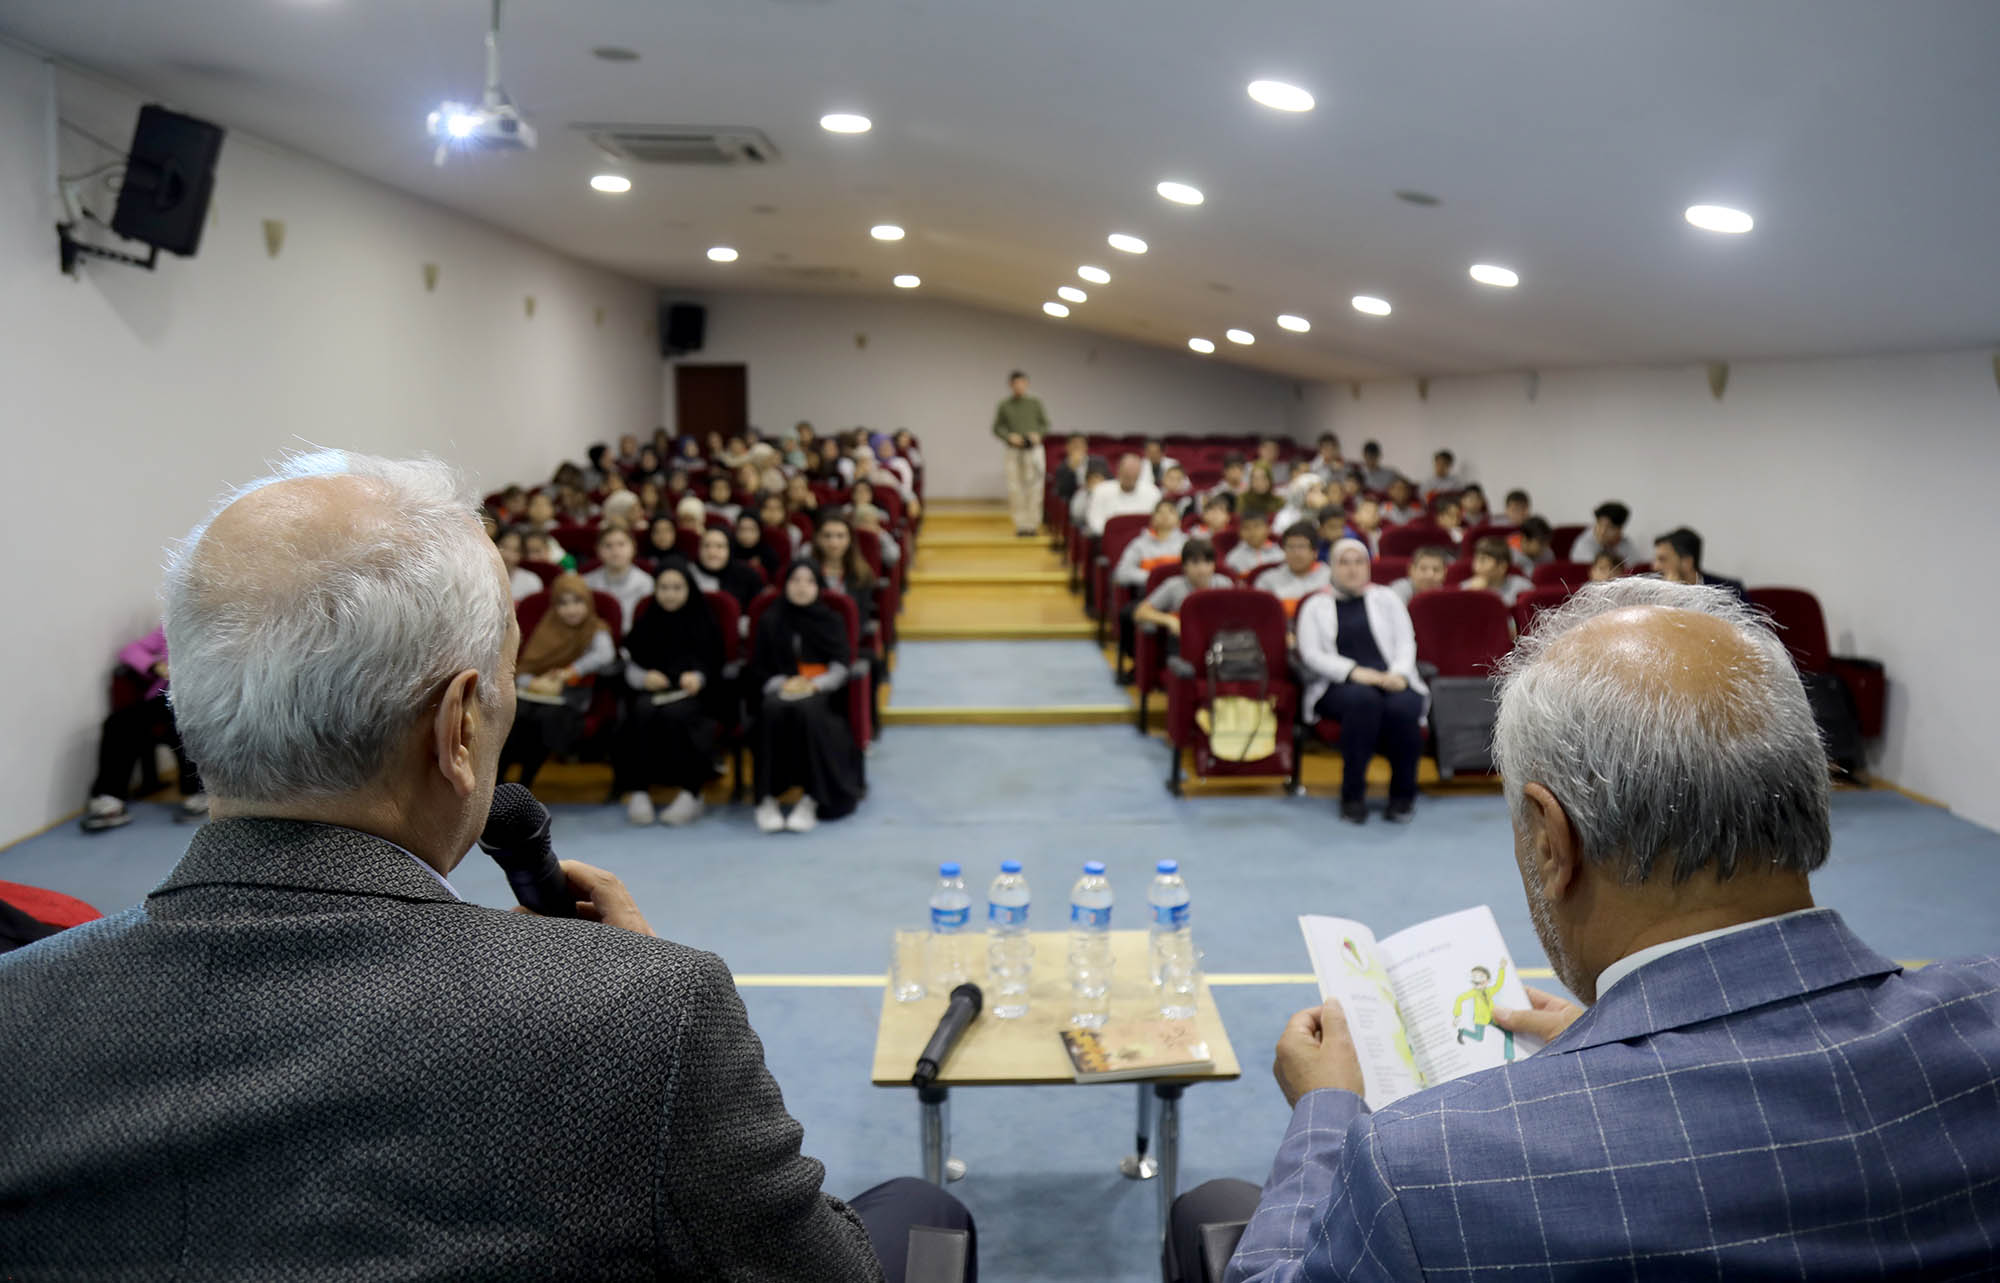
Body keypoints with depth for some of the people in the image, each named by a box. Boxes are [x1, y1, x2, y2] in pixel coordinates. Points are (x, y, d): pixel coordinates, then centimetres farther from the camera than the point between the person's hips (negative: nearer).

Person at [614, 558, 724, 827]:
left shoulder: (703, 623, 12)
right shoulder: (645, 623, 18)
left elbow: (714, 666, 7)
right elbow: (629, 665, 12)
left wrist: (698, 677, -15)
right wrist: (644, 677, -10)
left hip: (691, 695, -2)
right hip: (650, 692, 2)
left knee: (674, 714, -36)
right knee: (643, 713, -34)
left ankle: (690, 793, -28)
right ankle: (637, 791, -32)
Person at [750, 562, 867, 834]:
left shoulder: (830, 620, 12)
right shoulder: (770, 621, 14)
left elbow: (841, 668, 4)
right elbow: (759, 669, 10)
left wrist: (813, 684, -15)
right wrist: (782, 684, -11)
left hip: (821, 690, -1)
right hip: (780, 688, 1)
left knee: (806, 710, -38)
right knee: (774, 710, -36)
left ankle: (811, 799, -38)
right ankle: (767, 798, -36)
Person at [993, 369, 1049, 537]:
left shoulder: (1035, 403, 7)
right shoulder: (1004, 406, 5)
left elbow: (1045, 423, 11)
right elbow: (997, 428, 7)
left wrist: (1038, 434, -8)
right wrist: (1009, 436, -10)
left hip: (1034, 449, 0)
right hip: (1014, 452, 0)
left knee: (1034, 488, -4)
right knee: (1015, 488, -2)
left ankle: (1033, 523, 3)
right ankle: (1021, 524, 5)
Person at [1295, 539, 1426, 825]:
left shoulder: (1386, 598, 22)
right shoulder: (1316, 606, 16)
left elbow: (1406, 643, 11)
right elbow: (1311, 655, 1)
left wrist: (1398, 674, -11)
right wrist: (1354, 672, -15)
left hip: (1391, 681, 2)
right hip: (1339, 686, -2)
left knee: (1403, 708, -34)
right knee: (1363, 699, -38)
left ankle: (1403, 794, -13)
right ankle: (1352, 795, -27)